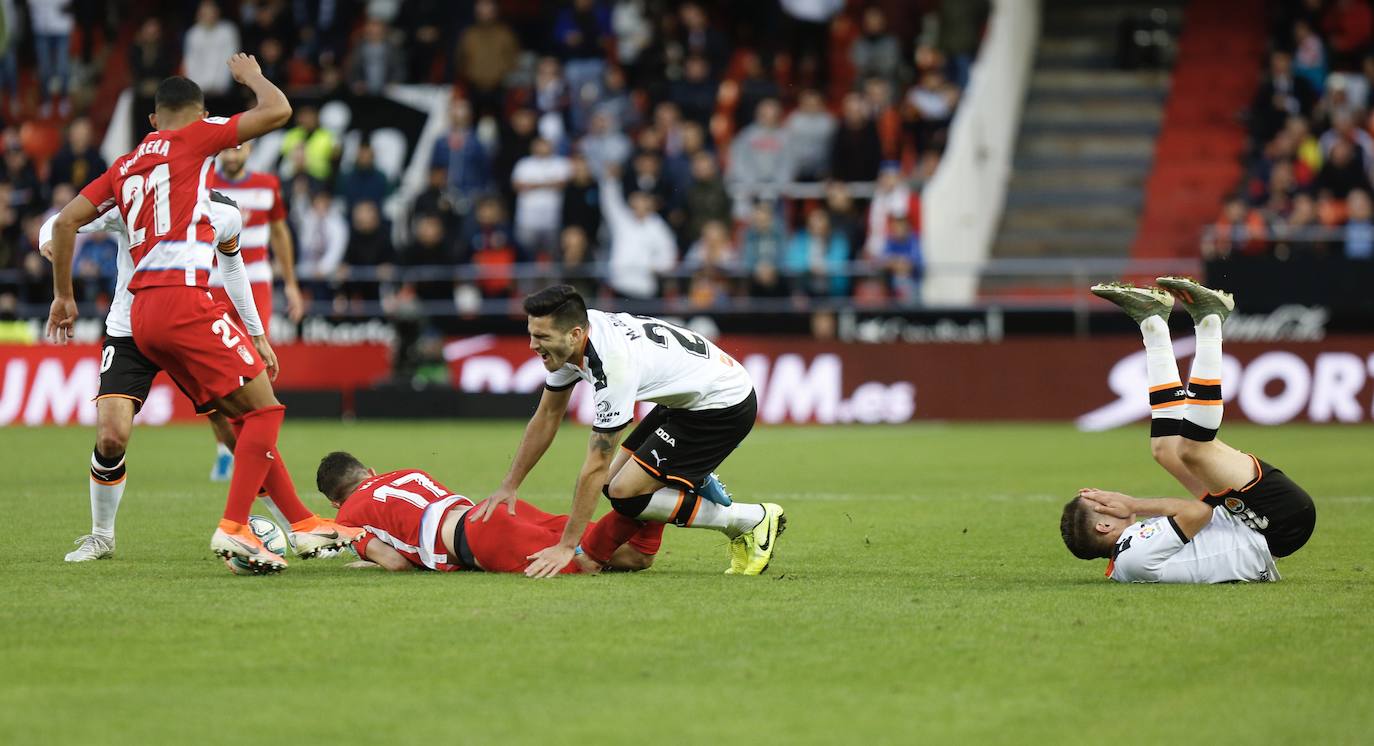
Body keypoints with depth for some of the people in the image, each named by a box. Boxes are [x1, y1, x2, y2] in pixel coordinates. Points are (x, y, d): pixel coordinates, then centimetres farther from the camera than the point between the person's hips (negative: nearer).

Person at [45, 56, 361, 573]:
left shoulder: (126, 166, 22)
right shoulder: (192, 138, 4)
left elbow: (65, 222, 17)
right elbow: (278, 110, 0)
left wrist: (63, 295, 25)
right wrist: (252, 76, 20)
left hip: (142, 314, 8)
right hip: (181, 301, -8)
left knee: (246, 418, 12)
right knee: (264, 409, -7)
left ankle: (302, 524, 11)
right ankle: (233, 528, -18)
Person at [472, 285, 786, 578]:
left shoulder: (612, 363, -32)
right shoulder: (567, 340, -8)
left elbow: (596, 466, -28)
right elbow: (546, 418, 8)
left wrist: (566, 547, -23)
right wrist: (508, 487, 8)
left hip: (725, 405, -9)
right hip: (686, 399, 9)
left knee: (625, 494, -15)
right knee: (614, 482, 4)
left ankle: (754, 520, -5)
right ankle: (702, 486, 24)